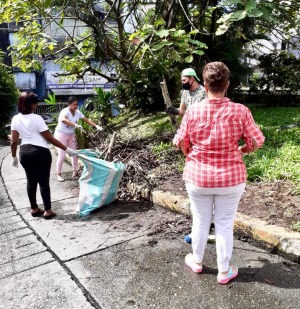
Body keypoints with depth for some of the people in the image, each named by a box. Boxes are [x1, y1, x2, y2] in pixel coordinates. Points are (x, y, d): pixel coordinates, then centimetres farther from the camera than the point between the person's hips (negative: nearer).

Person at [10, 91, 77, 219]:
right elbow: (50, 138, -13)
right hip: (40, 153, -6)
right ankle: (48, 211, 9)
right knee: (44, 182, 2)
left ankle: (34, 209, 27)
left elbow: (14, 142, 4)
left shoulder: (15, 119, 3)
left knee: (31, 181, 15)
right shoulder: (36, 118, -14)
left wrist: (14, 157, 16)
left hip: (24, 152, 6)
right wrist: (67, 149, -8)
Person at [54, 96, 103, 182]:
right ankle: (59, 174, 5)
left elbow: (87, 120, -3)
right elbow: (63, 120, -47)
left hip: (71, 135, 6)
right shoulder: (65, 111, -25)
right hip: (61, 135, -6)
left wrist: (96, 126, -16)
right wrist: (75, 125, -58)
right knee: (62, 155, -7)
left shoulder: (77, 112, -5)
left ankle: (75, 170, 23)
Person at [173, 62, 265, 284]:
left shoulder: (193, 112, -12)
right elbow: (256, 142, -6)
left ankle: (197, 261, 40)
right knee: (225, 224, 14)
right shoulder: (240, 111, -14)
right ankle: (224, 271, 30)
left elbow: (181, 143, -4)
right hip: (231, 178, 0)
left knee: (200, 221, 18)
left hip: (198, 177, 1)